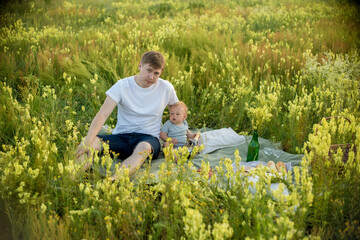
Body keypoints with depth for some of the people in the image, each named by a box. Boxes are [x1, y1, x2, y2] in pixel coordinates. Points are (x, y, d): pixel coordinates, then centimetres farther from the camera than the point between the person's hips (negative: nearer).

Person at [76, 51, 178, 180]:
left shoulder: (166, 88, 2)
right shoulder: (122, 85, -4)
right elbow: (103, 114, -15)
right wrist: (88, 141, -28)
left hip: (149, 138, -1)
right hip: (121, 136, 1)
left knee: (144, 148, -41)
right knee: (86, 142, -27)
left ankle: (113, 180, -60)